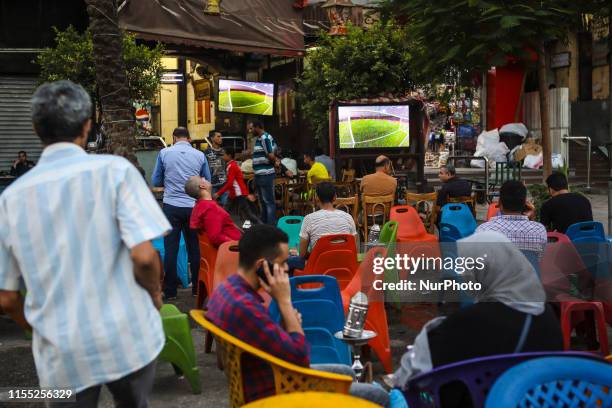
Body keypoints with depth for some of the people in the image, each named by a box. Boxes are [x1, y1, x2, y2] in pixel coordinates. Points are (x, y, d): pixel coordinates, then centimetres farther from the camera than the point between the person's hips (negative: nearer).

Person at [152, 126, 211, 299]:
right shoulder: (200, 155, 2)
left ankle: (170, 291, 9)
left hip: (171, 206, -1)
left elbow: (156, 182, 5)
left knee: (171, 249, 5)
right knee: (195, 248, 12)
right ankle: (197, 287, 19)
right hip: (193, 206, 1)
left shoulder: (164, 153, -1)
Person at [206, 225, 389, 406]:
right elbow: (300, 357, -26)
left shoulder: (227, 288, -1)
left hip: (263, 378, 10)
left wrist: (289, 323, -6)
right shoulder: (244, 305, -32)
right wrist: (284, 300, -22)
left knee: (345, 372, 27)